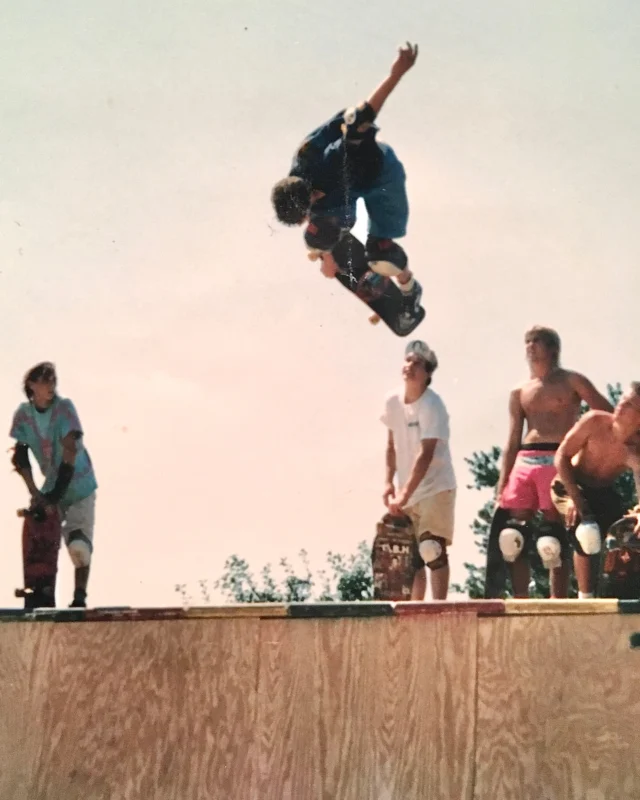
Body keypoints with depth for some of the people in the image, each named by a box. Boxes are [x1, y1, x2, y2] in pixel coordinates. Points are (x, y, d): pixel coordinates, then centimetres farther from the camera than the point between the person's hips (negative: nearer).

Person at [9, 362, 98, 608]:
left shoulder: (64, 407, -17)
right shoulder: (23, 414, -7)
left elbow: (70, 451, -23)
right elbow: (20, 456, -6)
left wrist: (57, 491, -24)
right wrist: (34, 492, -13)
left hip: (79, 486, -4)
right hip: (51, 488, 4)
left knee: (79, 545, -15)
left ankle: (80, 597, -6)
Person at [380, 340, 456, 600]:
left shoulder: (432, 406, -18)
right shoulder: (392, 401, 1)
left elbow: (425, 455, -23)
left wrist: (404, 495, -27)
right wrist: (389, 482, 2)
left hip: (436, 488, -6)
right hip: (407, 491, 6)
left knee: (432, 550, -15)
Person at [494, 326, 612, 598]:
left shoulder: (571, 382, 7)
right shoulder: (519, 393, 19)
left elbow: (609, 415, 5)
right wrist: (502, 484, 9)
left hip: (558, 461, -5)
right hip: (525, 461, 5)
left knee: (553, 538, -9)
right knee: (513, 537, -4)